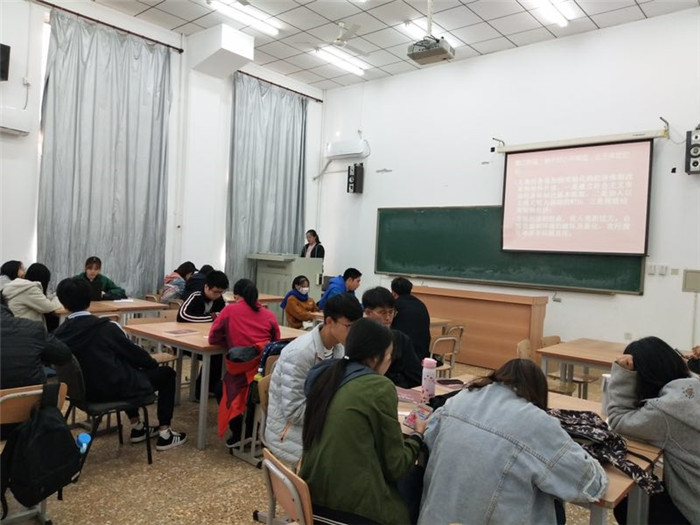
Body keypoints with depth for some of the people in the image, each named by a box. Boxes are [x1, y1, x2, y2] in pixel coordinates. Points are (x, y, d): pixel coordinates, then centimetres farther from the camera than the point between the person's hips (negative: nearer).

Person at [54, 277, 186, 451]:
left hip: (84, 390, 6)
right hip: (114, 388, -6)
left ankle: (137, 428, 34)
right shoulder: (105, 327, -21)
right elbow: (133, 352, -9)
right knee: (167, 373, 11)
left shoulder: (59, 334, -6)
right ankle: (164, 434, 12)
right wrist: (153, 363, 12)